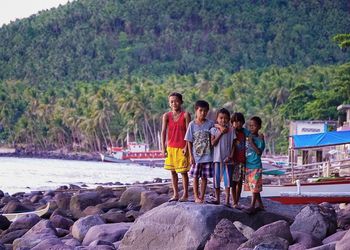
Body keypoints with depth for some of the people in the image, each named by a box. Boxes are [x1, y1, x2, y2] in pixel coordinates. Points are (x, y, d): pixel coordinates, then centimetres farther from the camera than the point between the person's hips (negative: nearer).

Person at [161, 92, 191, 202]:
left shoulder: (185, 115, -6)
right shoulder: (166, 116, 2)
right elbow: (163, 132, -3)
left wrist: (186, 147, -14)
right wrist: (164, 148, -11)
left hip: (182, 148, -4)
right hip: (171, 147, 4)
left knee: (183, 171, 0)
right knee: (173, 171, 8)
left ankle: (185, 194, 8)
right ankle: (175, 194, 16)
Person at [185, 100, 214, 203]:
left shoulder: (210, 124, -1)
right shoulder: (192, 124, -3)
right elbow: (189, 141, -1)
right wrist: (191, 156, -5)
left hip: (207, 155, 1)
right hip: (196, 155, -1)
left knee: (204, 177, 7)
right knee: (195, 176, 4)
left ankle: (202, 197, 15)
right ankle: (196, 197, 13)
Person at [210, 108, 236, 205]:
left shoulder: (231, 130, 2)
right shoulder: (214, 130, 2)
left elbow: (233, 144, 2)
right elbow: (213, 143, -9)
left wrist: (231, 156, -9)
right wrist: (221, 133, -14)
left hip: (227, 158, 0)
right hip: (217, 157, 1)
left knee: (228, 179, -2)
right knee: (216, 178, 6)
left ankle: (227, 200, 3)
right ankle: (217, 199, 17)